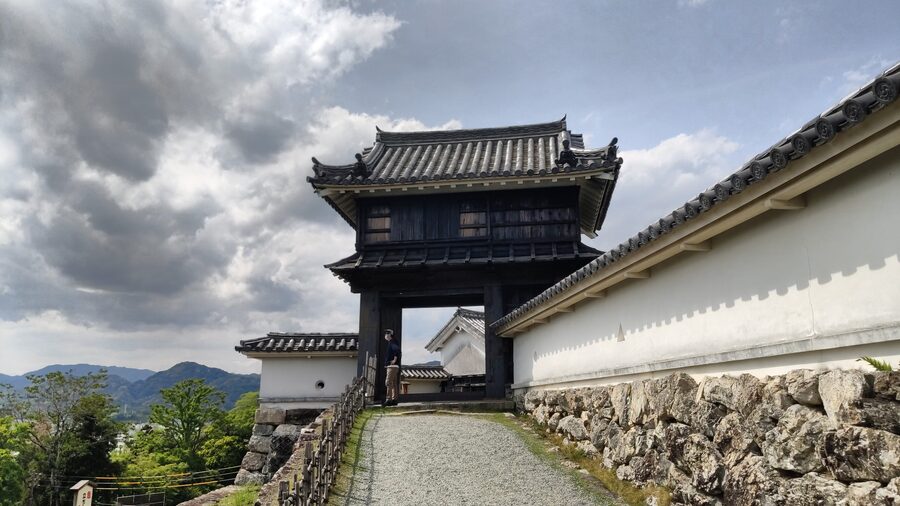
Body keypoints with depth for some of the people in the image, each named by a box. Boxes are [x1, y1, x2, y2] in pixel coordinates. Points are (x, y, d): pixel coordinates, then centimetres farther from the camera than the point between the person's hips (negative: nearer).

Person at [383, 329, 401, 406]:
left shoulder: (392, 343, -10)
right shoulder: (390, 343, 20)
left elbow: (397, 349, -29)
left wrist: (395, 360, -22)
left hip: (392, 366, -10)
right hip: (391, 366, 10)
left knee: (388, 383, -12)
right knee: (393, 384, 9)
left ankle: (388, 400, -14)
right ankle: (394, 399, 10)